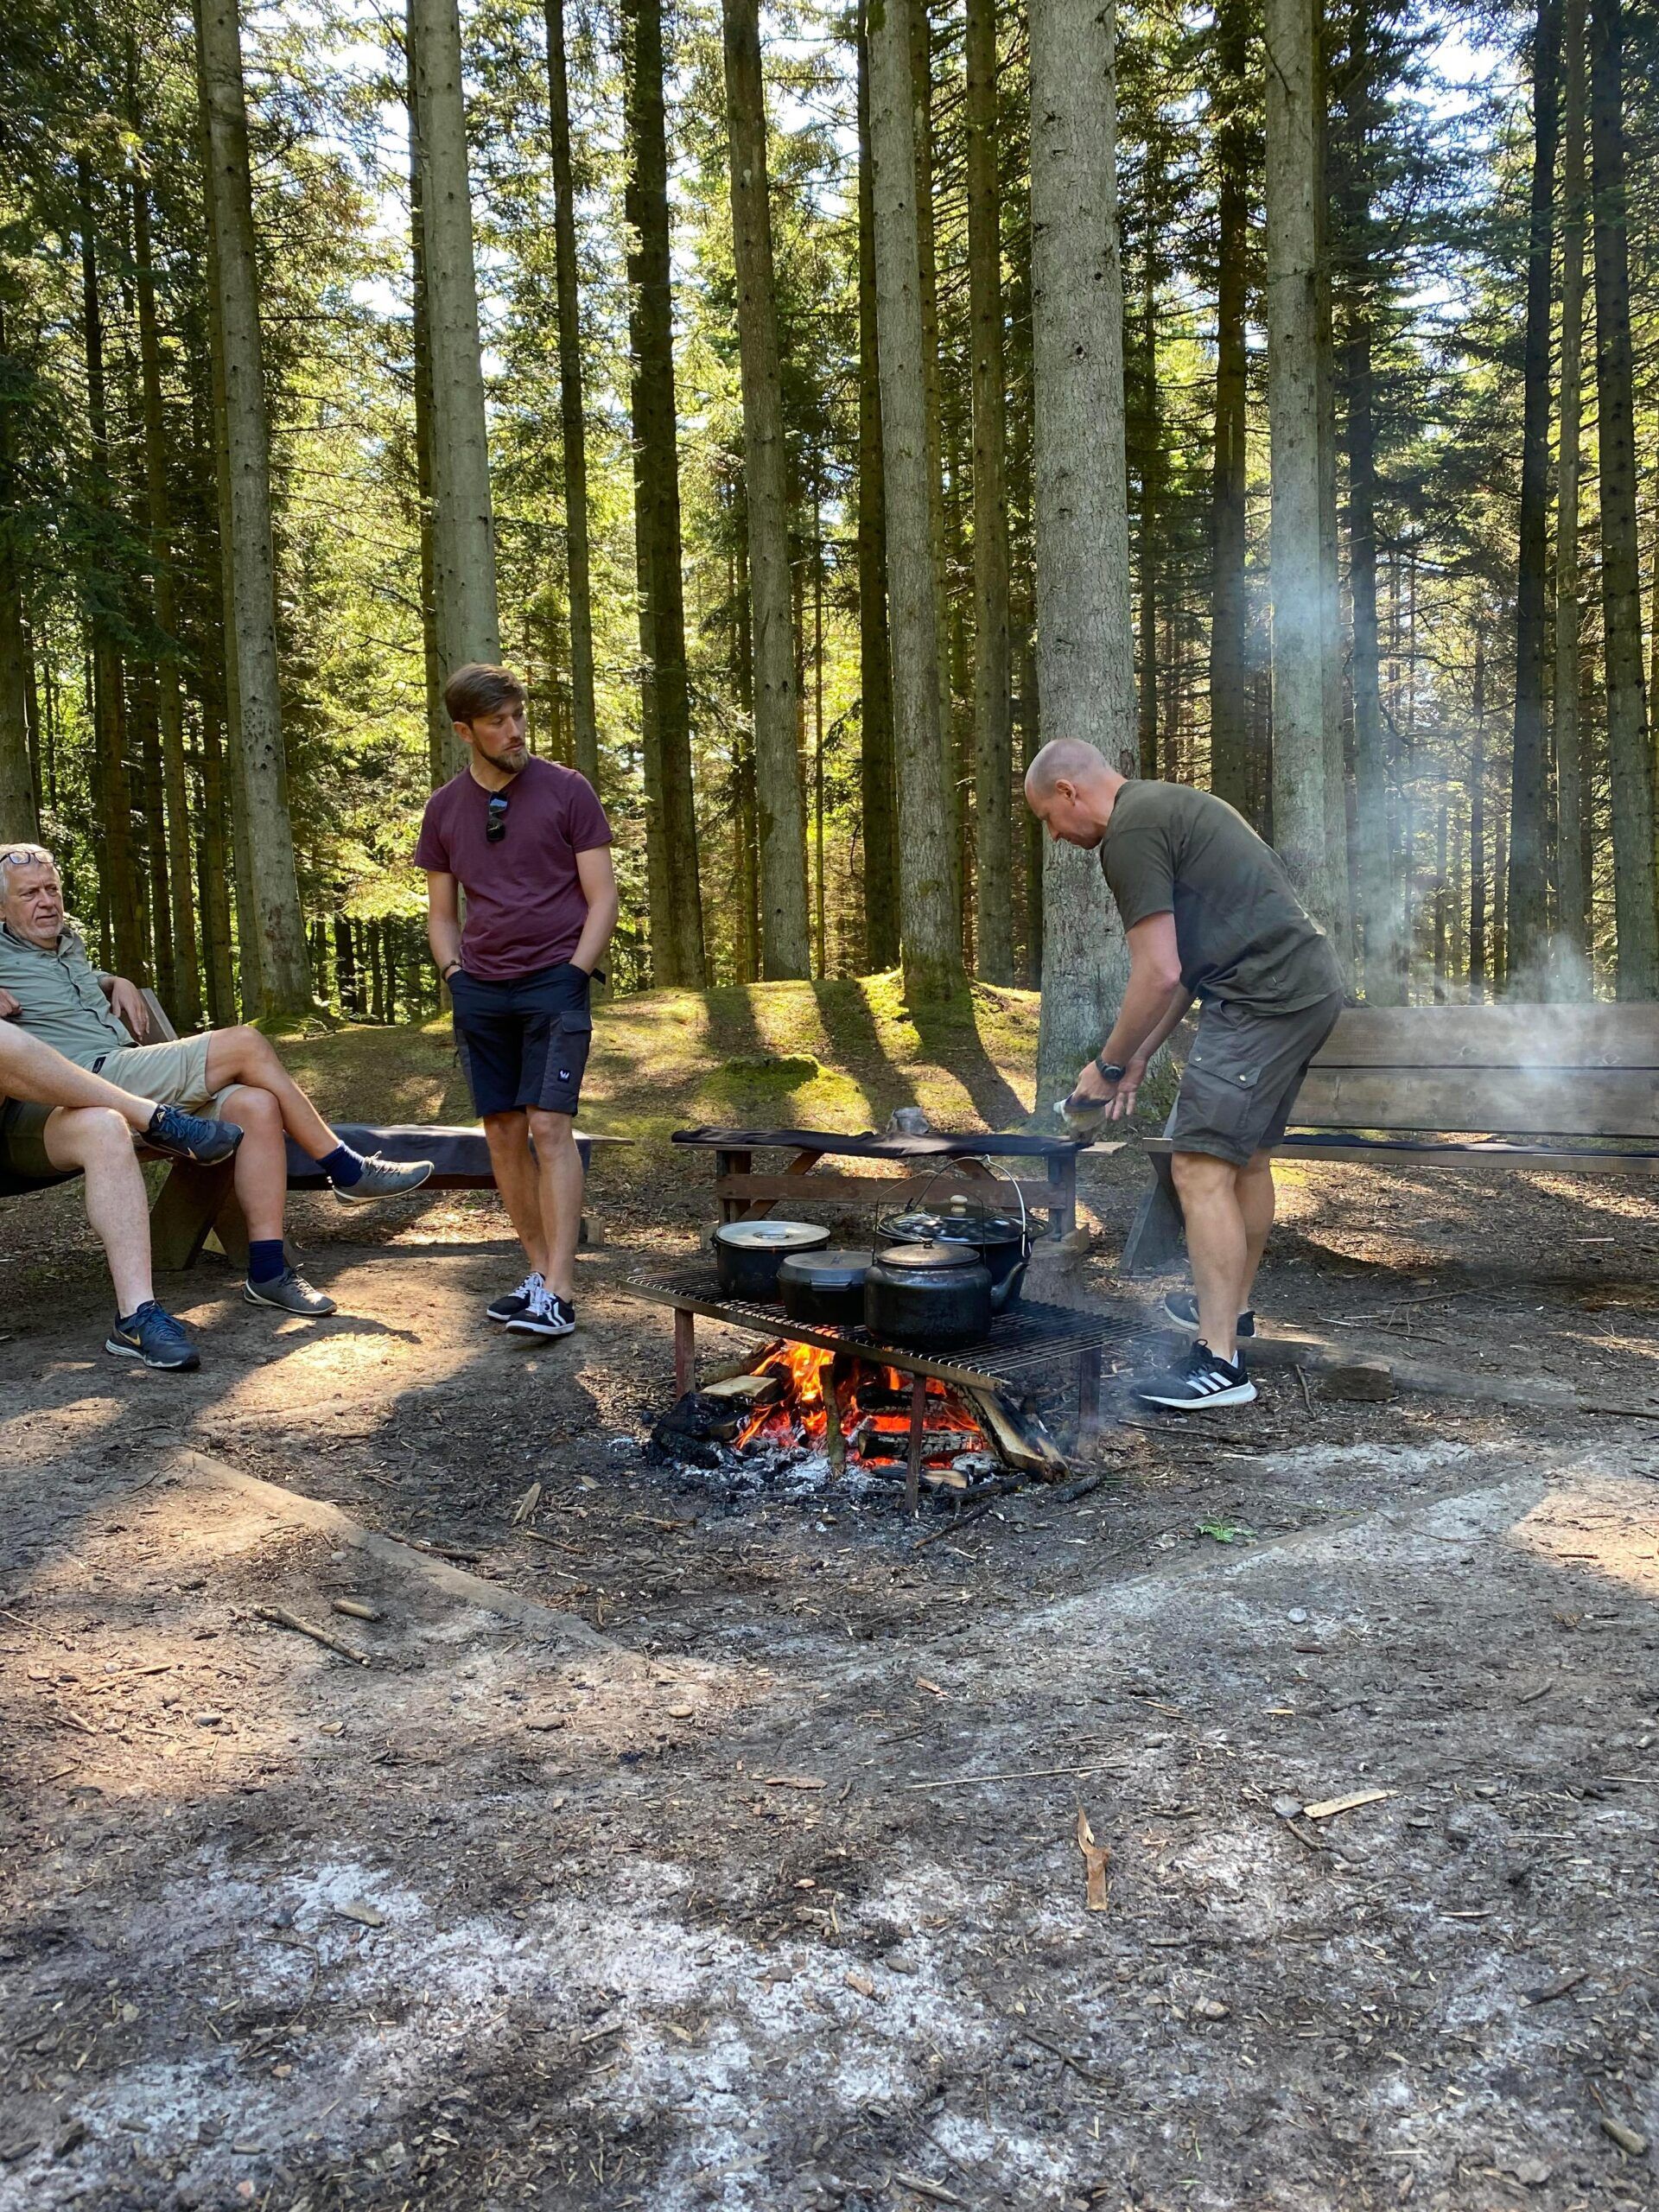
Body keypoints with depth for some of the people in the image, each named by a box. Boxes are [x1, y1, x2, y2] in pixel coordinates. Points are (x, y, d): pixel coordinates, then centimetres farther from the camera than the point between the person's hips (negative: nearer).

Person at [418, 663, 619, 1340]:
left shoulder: (566, 790, 1)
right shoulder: (444, 808, 12)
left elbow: (602, 897, 0)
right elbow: (441, 911, 19)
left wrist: (574, 975, -10)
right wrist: (454, 975, 4)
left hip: (554, 984, -4)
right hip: (481, 991, 4)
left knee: (549, 1127, -12)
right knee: (503, 1132, 5)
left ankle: (558, 1292, -13)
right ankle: (539, 1271, 15)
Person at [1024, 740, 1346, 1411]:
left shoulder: (1130, 834, -11)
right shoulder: (1168, 806, 22)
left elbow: (1159, 974, -16)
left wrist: (1110, 1065, -3)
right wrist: (1140, 1055, 22)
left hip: (1263, 1000, -11)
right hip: (1311, 985, 11)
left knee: (1202, 1167, -11)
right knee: (1246, 1154, 22)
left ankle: (1219, 1361, -10)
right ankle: (1231, 1306, 38)